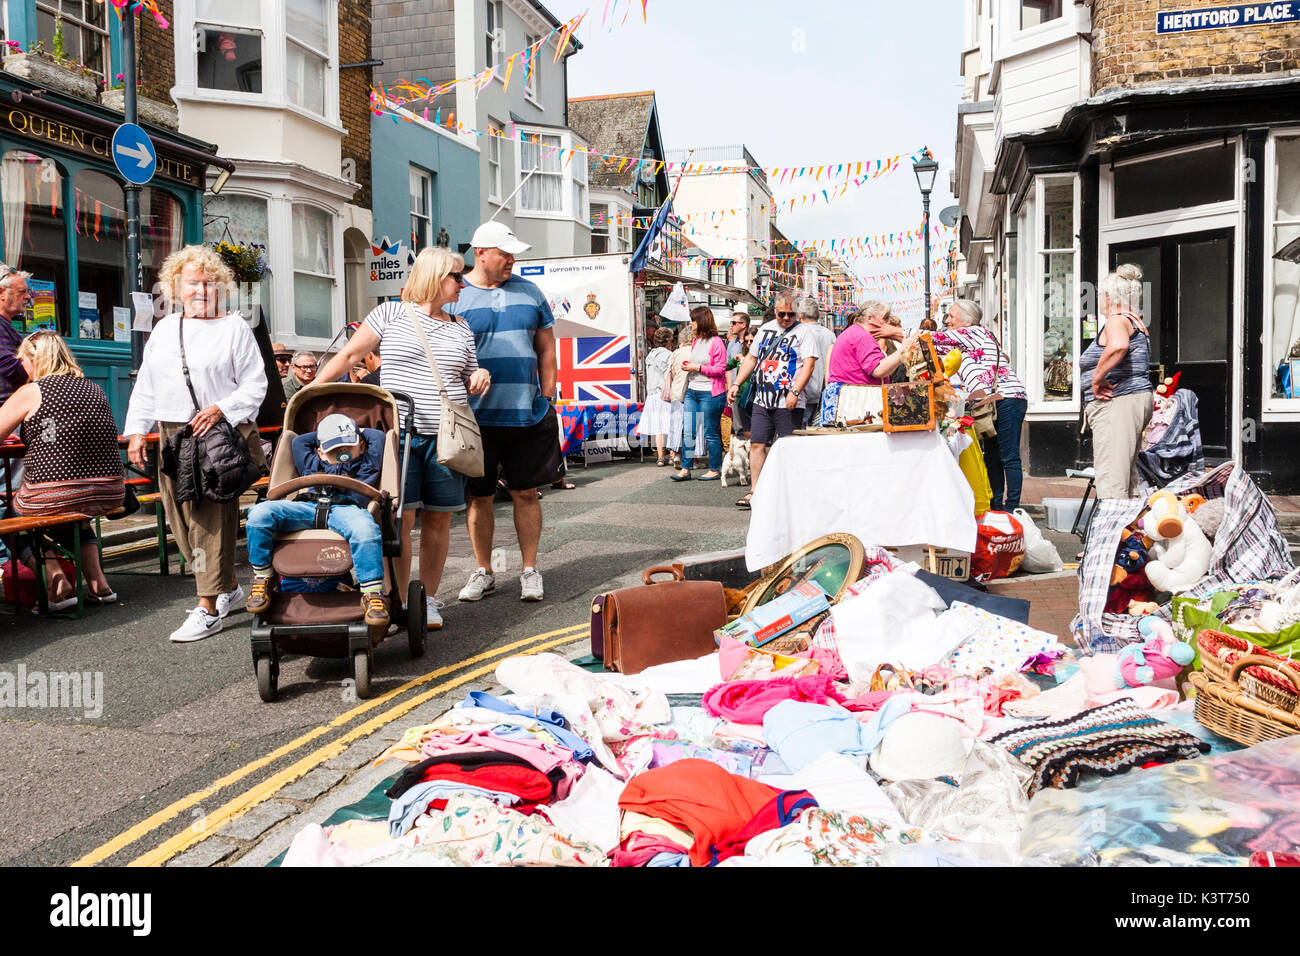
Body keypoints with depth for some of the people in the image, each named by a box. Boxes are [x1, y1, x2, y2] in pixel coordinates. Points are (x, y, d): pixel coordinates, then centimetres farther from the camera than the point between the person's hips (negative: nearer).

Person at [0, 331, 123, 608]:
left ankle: (57, 581, 7)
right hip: (110, 495, 6)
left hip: (52, 497, -5)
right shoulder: (95, 389, 12)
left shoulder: (30, 393, -4)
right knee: (76, 519, 36)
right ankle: (97, 583, 26)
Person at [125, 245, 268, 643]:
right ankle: (228, 586, 23)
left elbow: (255, 384, -2)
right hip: (171, 434, 6)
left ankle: (209, 608, -7)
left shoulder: (234, 327, 2)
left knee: (211, 518, -10)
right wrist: (136, 431, 11)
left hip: (219, 434, -6)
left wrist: (220, 409, -15)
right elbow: (146, 386, 19)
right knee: (180, 518, 8)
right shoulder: (164, 329, 18)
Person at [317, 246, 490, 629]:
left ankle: (429, 599, 16)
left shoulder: (462, 330, 15)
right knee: (400, 517, -6)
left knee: (438, 518, 4)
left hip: (446, 436, 3)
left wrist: (479, 378, 0)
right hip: (398, 431, -3)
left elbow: (468, 385, 24)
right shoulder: (389, 314, 5)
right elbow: (349, 356, 6)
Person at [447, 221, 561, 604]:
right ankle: (483, 572, 21)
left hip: (528, 414, 2)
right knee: (479, 496, 7)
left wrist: (547, 398, 6)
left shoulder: (529, 292, 10)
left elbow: (546, 349, 13)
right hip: (477, 416, -2)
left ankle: (530, 570, 17)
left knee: (526, 493, 6)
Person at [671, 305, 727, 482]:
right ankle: (685, 469, 8)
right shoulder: (695, 341, 14)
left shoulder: (716, 342, -9)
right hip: (692, 391, 8)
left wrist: (697, 368, -15)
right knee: (687, 431, 4)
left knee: (710, 433, 1)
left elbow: (720, 369, -13)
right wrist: (687, 367, 7)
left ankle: (715, 469, 12)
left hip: (710, 393, -7)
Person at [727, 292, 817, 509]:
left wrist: (795, 392, -21)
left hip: (788, 402, -5)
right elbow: (751, 358, 24)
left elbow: (808, 364, -11)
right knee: (756, 444, 3)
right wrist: (737, 383, 15)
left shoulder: (803, 331, -2)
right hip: (762, 399, 6)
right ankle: (756, 492, 8)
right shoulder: (765, 329, 16)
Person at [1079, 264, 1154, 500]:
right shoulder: (1137, 324, 21)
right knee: (1128, 475, 15)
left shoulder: (1116, 321, -10)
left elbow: (1118, 346, -33)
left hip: (1117, 402, -11)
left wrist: (1097, 379, -24)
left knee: (1110, 478, -13)